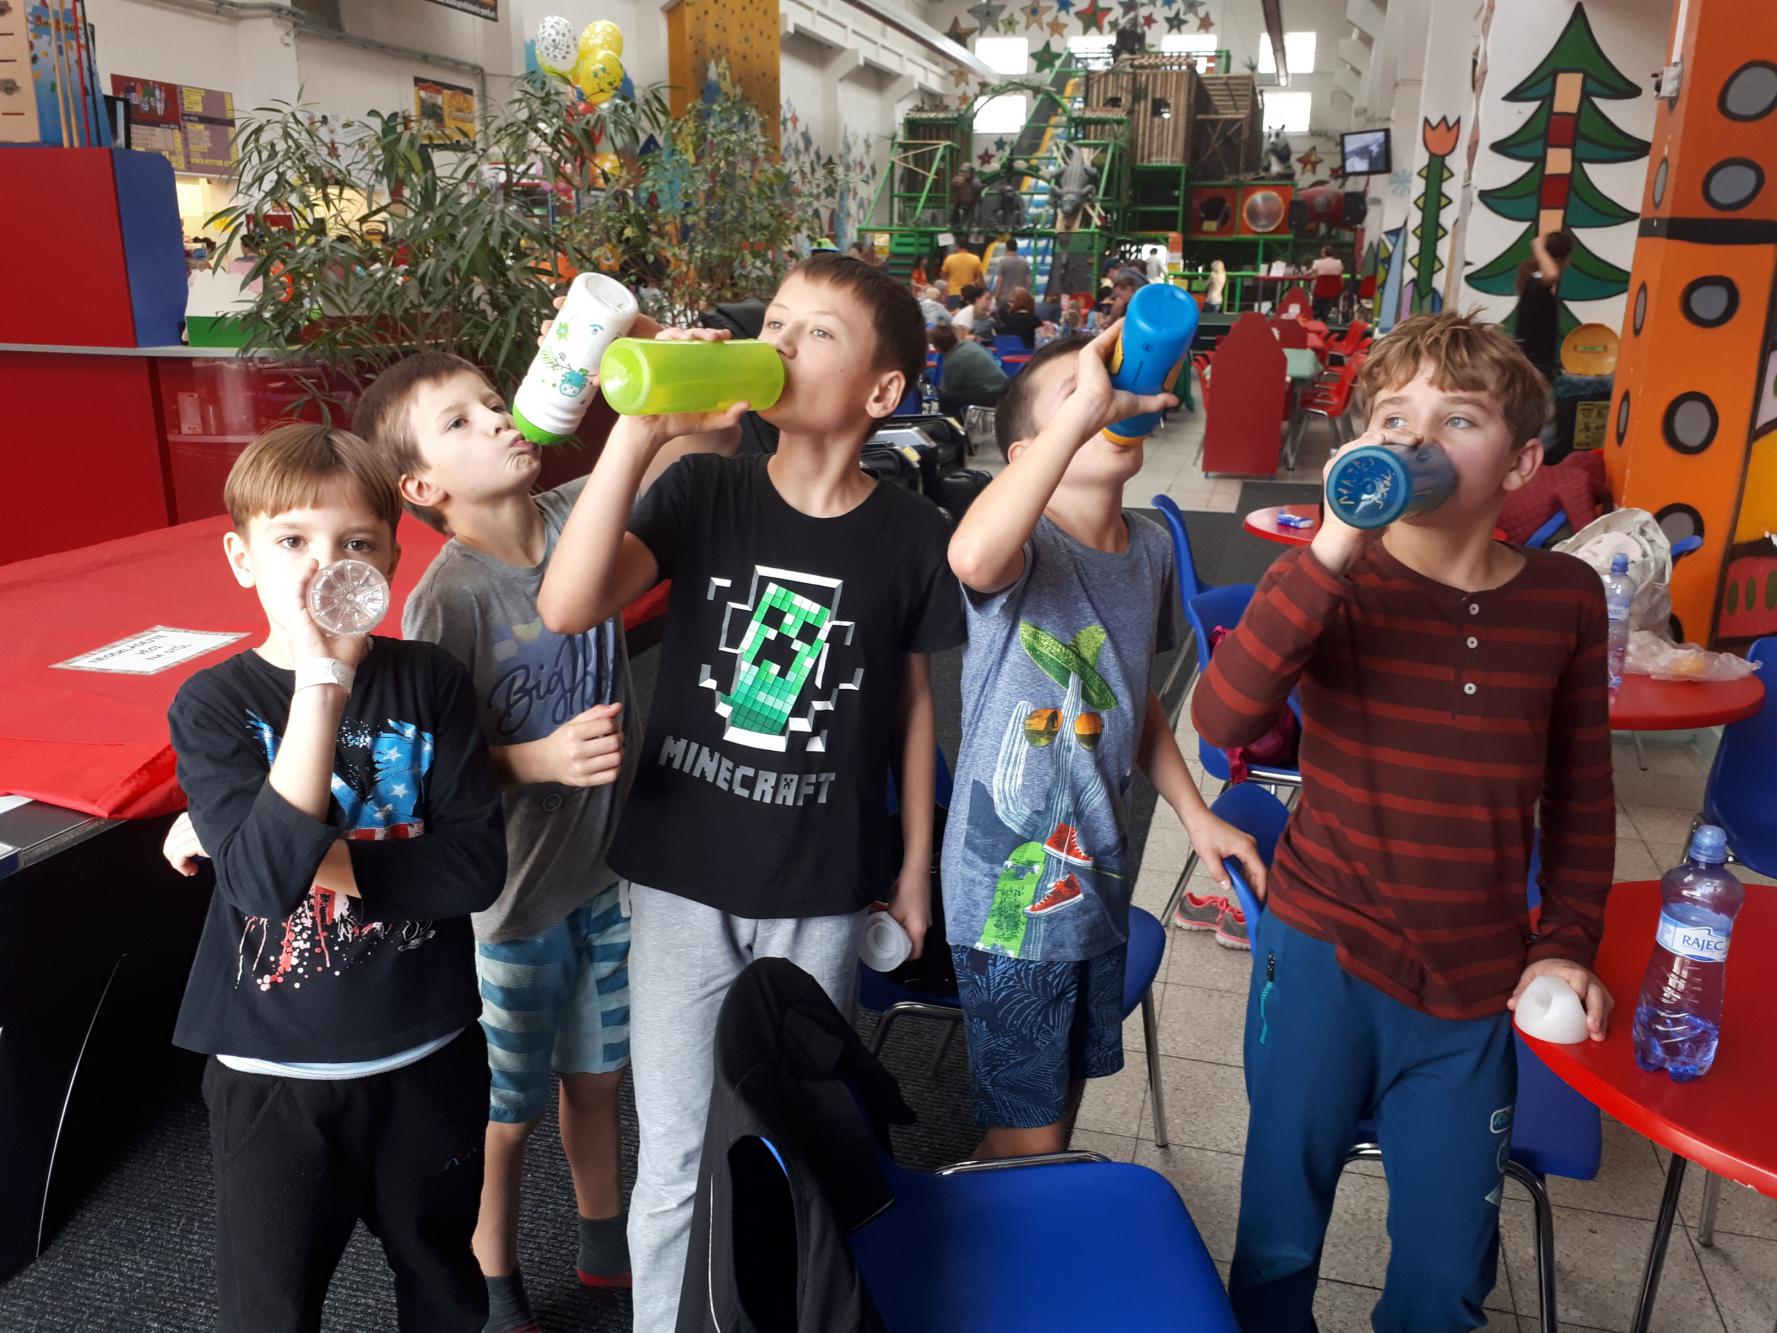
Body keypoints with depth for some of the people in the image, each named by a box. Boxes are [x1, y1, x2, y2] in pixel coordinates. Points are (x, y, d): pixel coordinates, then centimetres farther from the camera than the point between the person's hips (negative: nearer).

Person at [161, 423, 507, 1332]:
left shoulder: (431, 682, -8)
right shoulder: (212, 704, -11)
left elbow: (477, 864, -13)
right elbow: (266, 881, -26)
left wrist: (317, 858, -20)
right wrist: (322, 681, -30)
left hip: (428, 1053, 1)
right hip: (273, 1069, -1)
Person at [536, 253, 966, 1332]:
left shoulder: (912, 535, -7)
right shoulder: (703, 491, -7)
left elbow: (915, 700, 4)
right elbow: (567, 608, -21)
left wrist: (916, 863, 8)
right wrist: (638, 431, -27)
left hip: (823, 891, 0)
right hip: (684, 879, 0)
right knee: (677, 1167, 10)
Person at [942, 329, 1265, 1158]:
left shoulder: (1151, 547, 3)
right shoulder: (1028, 545, -20)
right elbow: (973, 559, -48)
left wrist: (1195, 816, 12)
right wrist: (1082, 409, -47)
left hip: (1097, 871, 7)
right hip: (1011, 885, -7)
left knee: (1069, 1082, 26)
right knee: (1026, 1134, 7)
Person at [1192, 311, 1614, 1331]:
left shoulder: (1565, 598, -2)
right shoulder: (1335, 580, -10)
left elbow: (1582, 793, 9)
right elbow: (1224, 721, -29)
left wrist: (1566, 943, 5)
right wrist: (1335, 547, -34)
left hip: (1476, 983, 3)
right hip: (1324, 954, -2)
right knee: (1280, 1241, 11)